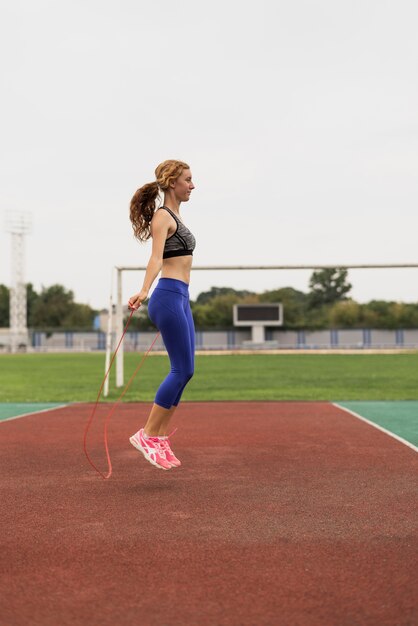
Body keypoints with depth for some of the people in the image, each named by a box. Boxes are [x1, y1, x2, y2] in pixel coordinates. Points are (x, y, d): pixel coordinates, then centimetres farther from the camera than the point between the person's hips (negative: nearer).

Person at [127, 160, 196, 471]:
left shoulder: (174, 217, 21)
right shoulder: (162, 216, -7)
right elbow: (156, 258, -22)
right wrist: (144, 291, -38)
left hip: (181, 299, 10)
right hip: (169, 297, -10)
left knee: (185, 371, 9)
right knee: (182, 370, -8)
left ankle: (160, 437, 14)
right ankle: (147, 435, 0)